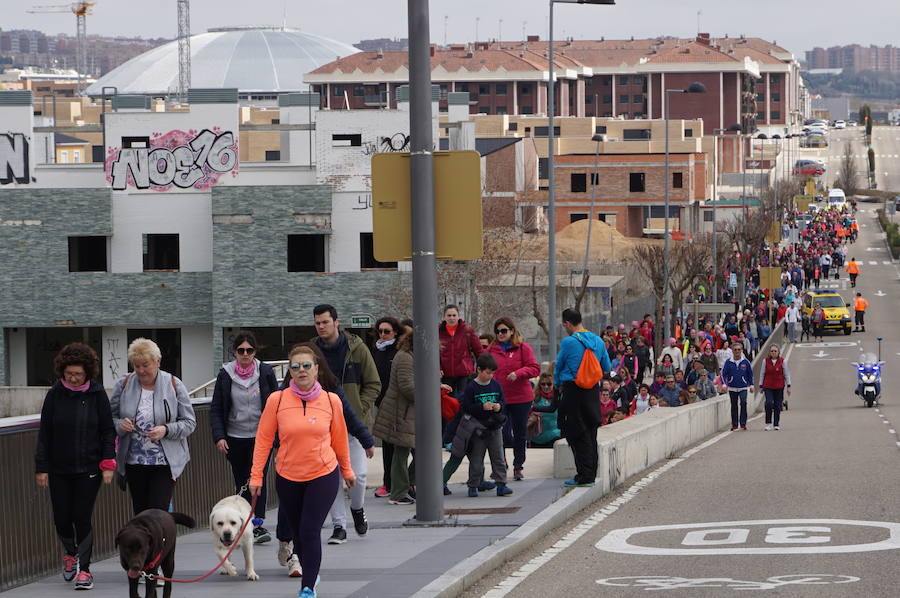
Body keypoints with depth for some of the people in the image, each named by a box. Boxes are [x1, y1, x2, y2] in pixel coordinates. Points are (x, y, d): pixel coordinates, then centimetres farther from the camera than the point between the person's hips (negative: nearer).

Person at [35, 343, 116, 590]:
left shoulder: (97, 395, -2)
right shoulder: (55, 394, 0)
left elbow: (108, 431, 2)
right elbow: (44, 433, 3)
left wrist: (108, 465, -5)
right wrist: (41, 467, 0)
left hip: (88, 468, -2)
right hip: (59, 469, 2)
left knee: (82, 518, -6)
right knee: (61, 518, 5)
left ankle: (84, 569, 2)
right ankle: (71, 554, 34)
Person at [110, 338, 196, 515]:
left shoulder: (173, 385, -3)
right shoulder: (124, 384, 3)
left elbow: (189, 423, -1)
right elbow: (109, 418, 9)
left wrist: (166, 430, -19)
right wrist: (120, 425, -14)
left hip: (165, 463, -3)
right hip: (134, 463, 3)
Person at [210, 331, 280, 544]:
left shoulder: (266, 372, 0)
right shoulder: (225, 374, 1)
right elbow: (216, 410, 3)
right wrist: (219, 436, -7)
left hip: (260, 436, -1)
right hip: (235, 437, 1)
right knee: (241, 482, 6)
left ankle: (258, 523, -17)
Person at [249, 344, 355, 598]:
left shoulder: (331, 401, -4)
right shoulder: (277, 400, -6)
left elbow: (339, 438, 10)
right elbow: (264, 439, 0)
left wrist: (347, 470, 20)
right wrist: (256, 475, -2)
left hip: (324, 475, -2)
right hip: (288, 477, 2)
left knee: (310, 531, -11)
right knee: (298, 533, 12)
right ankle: (309, 574, 37)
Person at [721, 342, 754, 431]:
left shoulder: (745, 362, -2)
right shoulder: (728, 362, -2)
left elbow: (750, 374, 8)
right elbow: (724, 374, 0)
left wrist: (751, 385, 7)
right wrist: (724, 384, -13)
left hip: (743, 388, -2)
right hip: (732, 388, 2)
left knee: (743, 403, -21)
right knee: (734, 406, 9)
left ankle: (743, 423, -18)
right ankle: (734, 424, 19)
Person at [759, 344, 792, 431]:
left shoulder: (782, 361, -1)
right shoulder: (765, 361, 1)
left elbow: (786, 374, 5)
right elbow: (762, 374, 8)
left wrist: (788, 386, 4)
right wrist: (761, 386, 8)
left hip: (779, 387, 0)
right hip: (768, 386, 0)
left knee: (777, 405, 4)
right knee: (769, 403, -16)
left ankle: (777, 424, 14)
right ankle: (768, 423, -6)